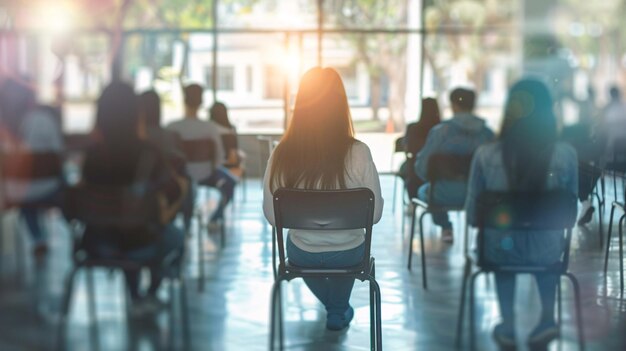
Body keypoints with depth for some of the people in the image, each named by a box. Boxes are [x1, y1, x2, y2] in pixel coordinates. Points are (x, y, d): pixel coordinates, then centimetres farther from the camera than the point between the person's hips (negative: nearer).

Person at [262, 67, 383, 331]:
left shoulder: (281, 155, -21)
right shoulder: (358, 154, -23)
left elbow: (272, 217, -9)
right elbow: (375, 214, -12)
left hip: (302, 256, 0)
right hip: (349, 255, 0)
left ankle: (332, 305, 58)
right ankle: (338, 313, 51)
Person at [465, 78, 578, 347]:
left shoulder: (485, 155, -16)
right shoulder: (566, 155, -15)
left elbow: (472, 214, -4)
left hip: (500, 250, 0)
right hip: (547, 252, 0)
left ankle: (508, 326, 39)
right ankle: (547, 317, 35)